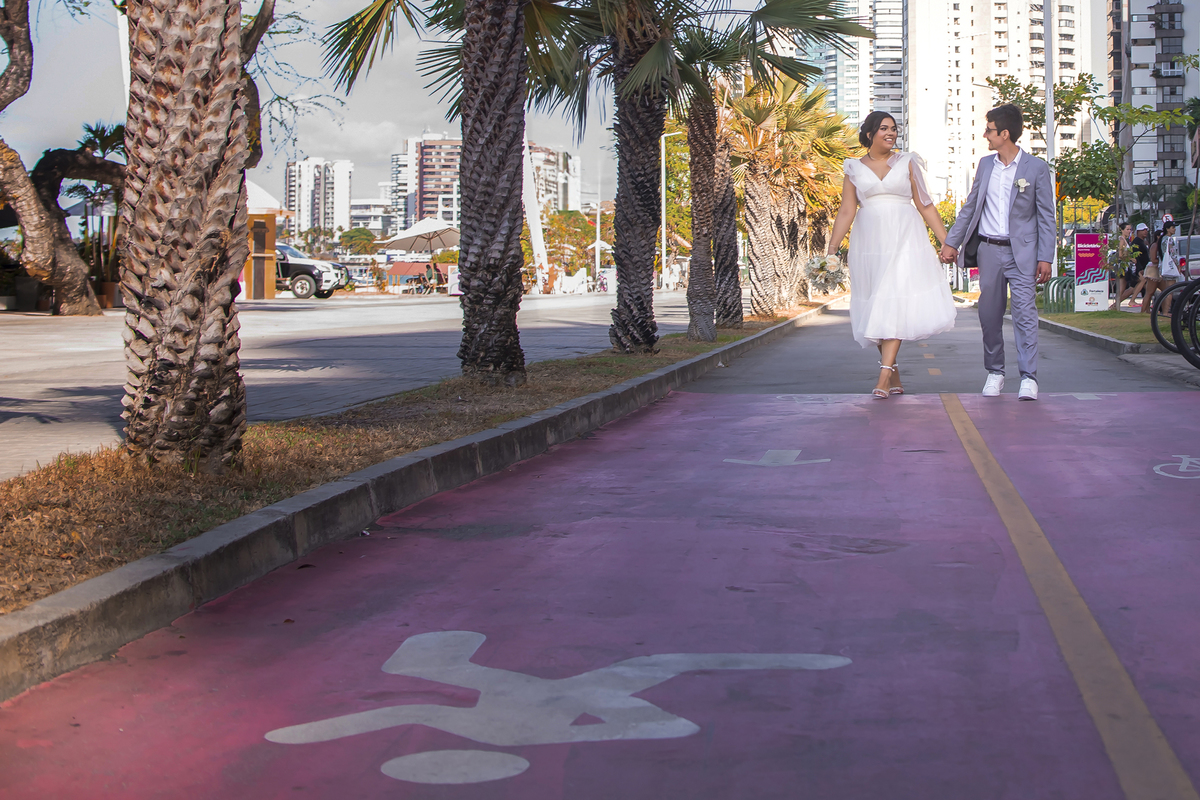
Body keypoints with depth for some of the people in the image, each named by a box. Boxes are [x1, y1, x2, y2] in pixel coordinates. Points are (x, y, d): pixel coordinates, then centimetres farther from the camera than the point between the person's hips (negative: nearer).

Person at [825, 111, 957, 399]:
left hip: (904, 239, -2)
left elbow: (925, 205, 9)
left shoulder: (907, 163, 8)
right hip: (870, 242, 2)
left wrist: (947, 241, 6)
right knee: (875, 307, 2)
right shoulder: (854, 169, 8)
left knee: (895, 303, -14)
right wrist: (831, 250, -1)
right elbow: (846, 212, 6)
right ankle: (894, 375, 14)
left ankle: (884, 378, -19)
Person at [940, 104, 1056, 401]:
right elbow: (970, 207, 16)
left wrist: (1046, 257, -9)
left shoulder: (1036, 168, -3)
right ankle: (994, 373, 19)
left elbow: (1046, 216, -2)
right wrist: (952, 242, 11)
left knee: (1025, 313, -10)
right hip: (988, 250, 4)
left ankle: (1028, 377, -9)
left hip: (1021, 253, -4)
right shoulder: (985, 164, 10)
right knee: (990, 315, 7)